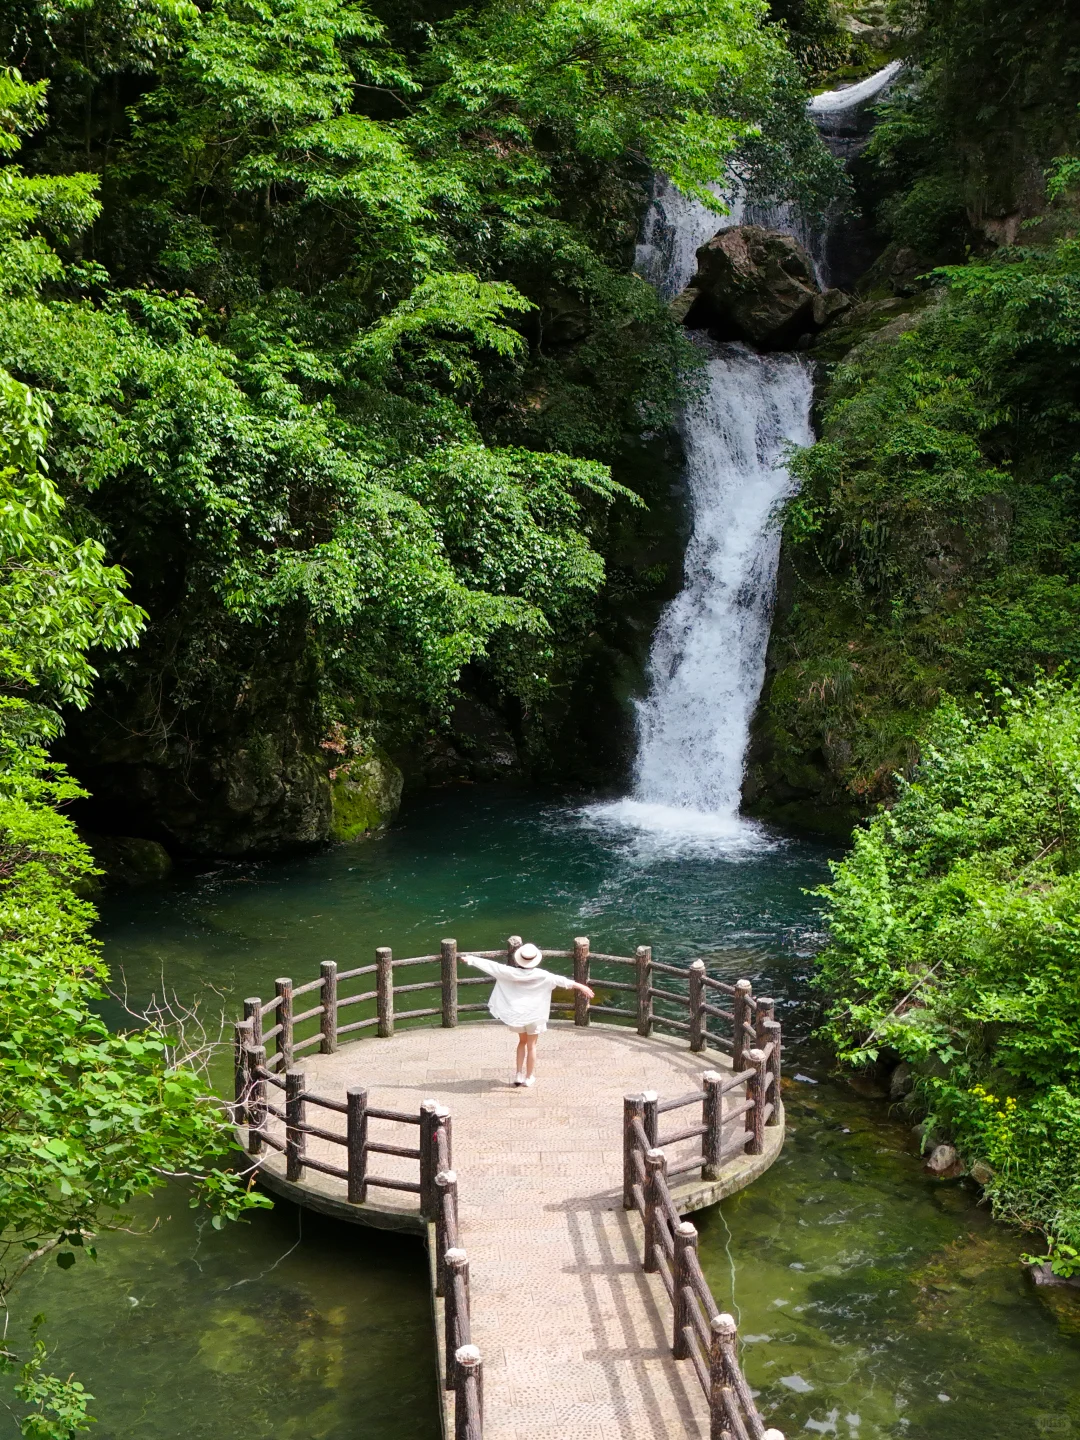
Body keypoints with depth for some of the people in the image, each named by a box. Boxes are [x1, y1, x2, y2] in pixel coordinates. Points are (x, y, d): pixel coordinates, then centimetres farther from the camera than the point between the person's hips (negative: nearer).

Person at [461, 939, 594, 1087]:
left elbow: (491, 966, -9)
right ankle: (529, 1077, 20)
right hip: (534, 1014, -2)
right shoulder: (542, 976, -18)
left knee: (522, 1041, 24)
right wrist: (581, 987, -16)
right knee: (531, 1045, 13)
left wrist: (470, 959, -1)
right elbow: (560, 980, -19)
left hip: (516, 1014, 2)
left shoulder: (511, 973, -13)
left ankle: (518, 1074, 22)